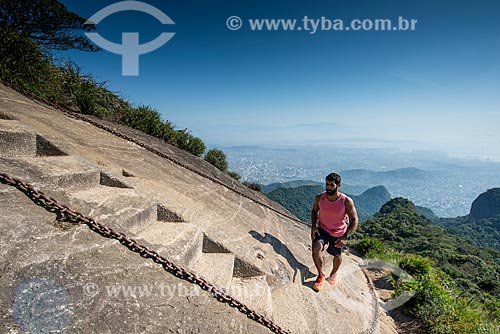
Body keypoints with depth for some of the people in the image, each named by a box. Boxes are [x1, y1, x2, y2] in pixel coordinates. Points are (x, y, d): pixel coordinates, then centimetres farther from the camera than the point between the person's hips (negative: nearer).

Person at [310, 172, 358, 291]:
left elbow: (354, 220, -17)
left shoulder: (346, 201, -26)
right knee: (316, 248, -23)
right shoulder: (319, 198, -18)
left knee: (337, 256, 17)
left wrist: (346, 237, -27)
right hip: (322, 229, 1)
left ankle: (333, 274, 51)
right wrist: (313, 226, -11)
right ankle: (321, 275, 2)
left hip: (339, 233, 0)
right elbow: (314, 211, 2)